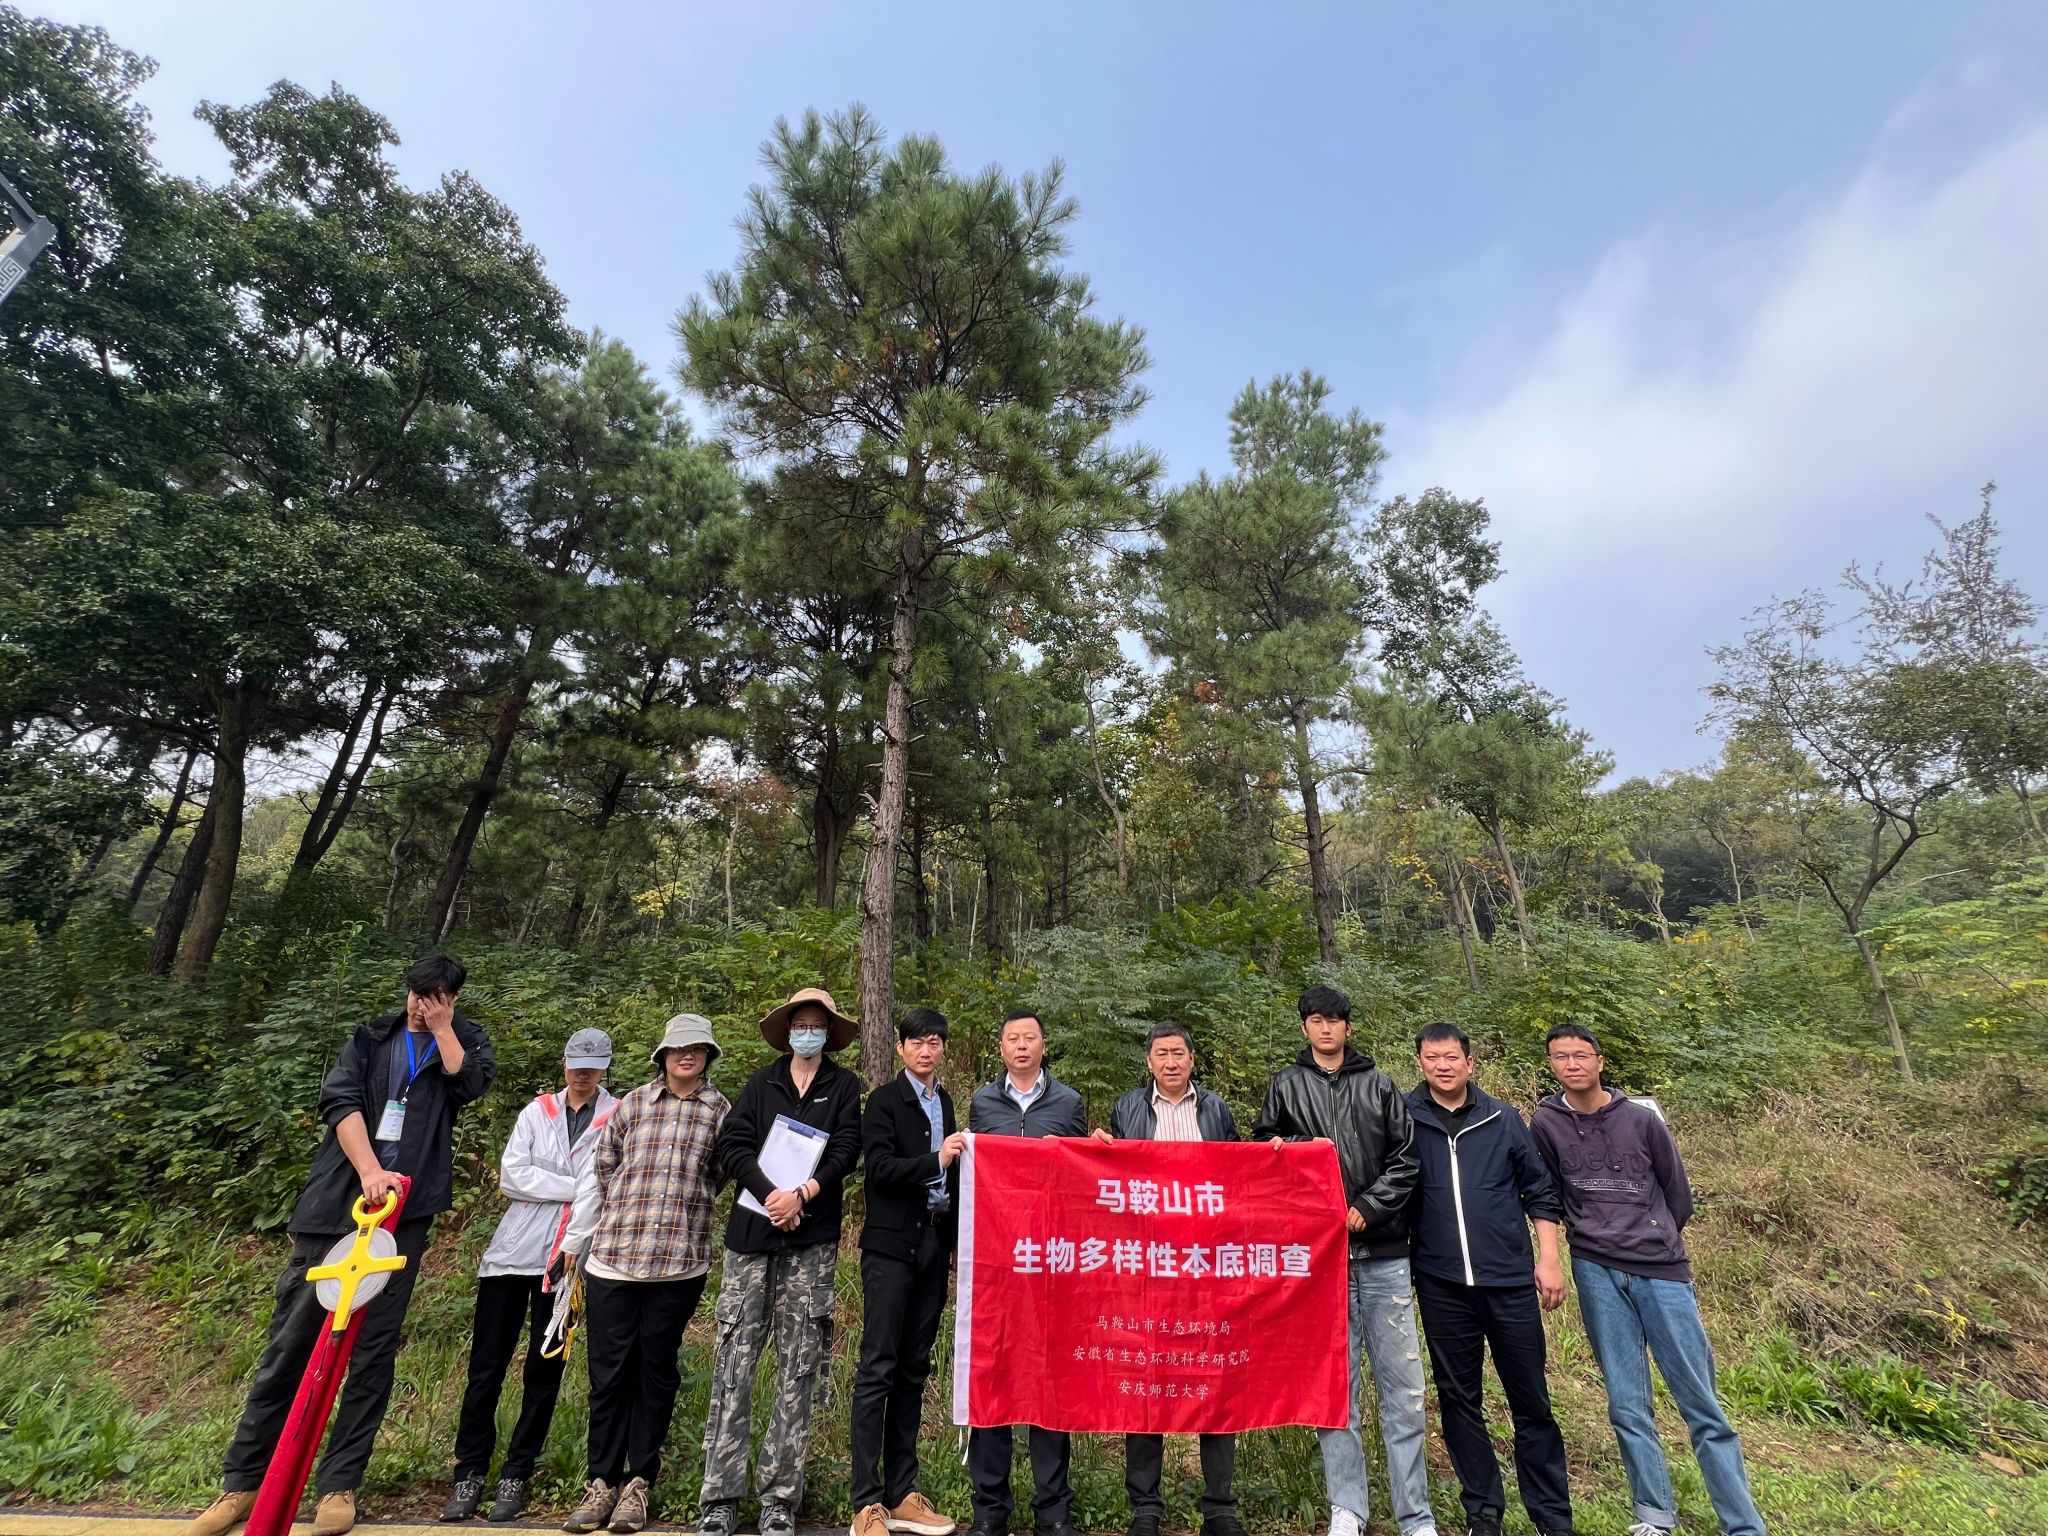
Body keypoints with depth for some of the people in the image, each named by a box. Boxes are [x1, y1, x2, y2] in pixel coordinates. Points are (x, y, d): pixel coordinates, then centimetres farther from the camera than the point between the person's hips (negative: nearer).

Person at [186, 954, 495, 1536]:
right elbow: (339, 1100, -3)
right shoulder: (371, 1038, 10)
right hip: (334, 1205, 2)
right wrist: (369, 1170, -16)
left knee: (373, 1351, 4)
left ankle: (339, 1484, 16)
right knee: (290, 1343, 8)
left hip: (404, 1214, -1)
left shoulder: (465, 1041, 6)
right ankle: (243, 1480, 24)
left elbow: (471, 1081, -14)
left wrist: (442, 1024, -8)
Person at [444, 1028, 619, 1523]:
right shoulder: (536, 1112, 6)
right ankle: (470, 1473, 22)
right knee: (486, 1365, 7)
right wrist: (576, 1189, -13)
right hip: (514, 1249, 2)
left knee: (544, 1370, 8)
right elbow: (510, 1175, -4)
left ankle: (516, 1476, 22)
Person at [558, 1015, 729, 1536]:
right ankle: (602, 1480, 25)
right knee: (609, 1371, 8)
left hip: (680, 1263, 0)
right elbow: (598, 1174, 7)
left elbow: (724, 1178, 5)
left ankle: (639, 1481, 25)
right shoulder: (632, 1103, 3)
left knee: (656, 1371, 9)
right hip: (612, 1258, 1)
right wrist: (575, 1245, 9)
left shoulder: (720, 1111, 1)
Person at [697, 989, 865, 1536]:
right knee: (733, 1365, 2)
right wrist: (771, 1193, -15)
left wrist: (801, 1195, -17)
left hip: (811, 1243, -1)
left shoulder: (845, 1087, 5)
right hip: (751, 1235, 1)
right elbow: (732, 1144, -1)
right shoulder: (763, 1082, 9)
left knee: (798, 1372, 4)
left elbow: (845, 1152, -4)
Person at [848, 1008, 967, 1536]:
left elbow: (947, 1176, 14)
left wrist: (954, 1239, 9)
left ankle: (902, 1493, 22)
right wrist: (935, 1160, -23)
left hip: (934, 1243, 6)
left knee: (914, 1369, 12)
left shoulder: (944, 1101, 12)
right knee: (877, 1369, -2)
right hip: (891, 1246, -6)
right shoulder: (884, 1100, -5)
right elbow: (880, 1169, -13)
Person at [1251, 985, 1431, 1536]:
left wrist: (1367, 1209, -7)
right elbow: (1263, 1152, 12)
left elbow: (1405, 1158, 3)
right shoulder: (1286, 1086, 5)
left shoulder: (1378, 1085, 7)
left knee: (1402, 1387, 6)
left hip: (1383, 1253, 1)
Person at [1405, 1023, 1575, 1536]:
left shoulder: (1504, 1119, 0)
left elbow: (1540, 1190, 6)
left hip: (1511, 1281, 1)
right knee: (1459, 1401, 11)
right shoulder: (1404, 1119, -5)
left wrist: (1549, 1258, 1)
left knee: (1531, 1403, 10)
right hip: (1442, 1286, 0)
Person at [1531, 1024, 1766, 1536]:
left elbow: (1677, 1190, 8)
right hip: (1596, 1272, 1)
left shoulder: (1641, 1117, -4)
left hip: (1661, 1269, -1)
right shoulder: (1546, 1123, -3)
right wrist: (1590, 1231, 9)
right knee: (1627, 1403, 6)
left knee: (1701, 1403, 3)